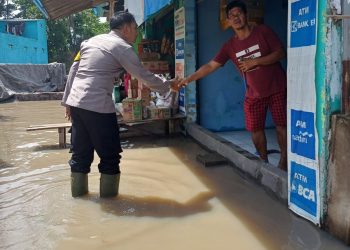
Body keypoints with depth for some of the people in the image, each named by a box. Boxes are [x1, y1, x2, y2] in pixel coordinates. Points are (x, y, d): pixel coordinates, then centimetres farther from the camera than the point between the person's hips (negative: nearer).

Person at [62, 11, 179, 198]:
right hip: (98, 106, -7)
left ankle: (78, 190, 26)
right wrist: (168, 85, 16)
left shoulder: (91, 41, 17)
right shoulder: (122, 48, -3)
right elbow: (145, 76, 1)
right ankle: (108, 193, 14)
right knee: (110, 154, 6)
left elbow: (73, 71, 17)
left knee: (81, 151, 17)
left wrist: (67, 100, 21)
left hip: (76, 102, 8)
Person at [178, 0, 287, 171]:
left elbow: (280, 53, -9)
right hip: (254, 94, 3)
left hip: (277, 88, -3)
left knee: (282, 126, 1)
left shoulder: (263, 32, -7)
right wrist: (188, 79, -8)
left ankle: (283, 162, 15)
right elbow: (210, 66, -1)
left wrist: (255, 61, -18)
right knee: (255, 129, 4)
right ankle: (264, 162, 22)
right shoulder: (230, 46, 0)